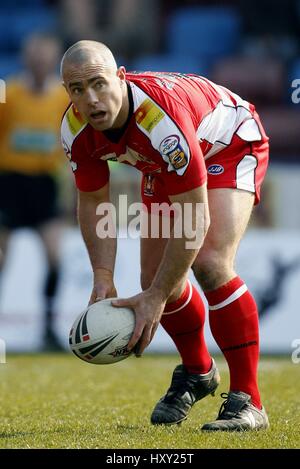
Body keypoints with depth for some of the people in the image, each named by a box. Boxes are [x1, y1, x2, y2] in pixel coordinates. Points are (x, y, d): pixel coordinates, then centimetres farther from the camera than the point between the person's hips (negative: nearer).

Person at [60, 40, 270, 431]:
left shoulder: (161, 116, -43)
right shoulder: (76, 129, -23)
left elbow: (194, 219, -38)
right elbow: (93, 202, -6)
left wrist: (156, 298, -35)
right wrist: (103, 278, -18)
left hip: (232, 145, -7)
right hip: (164, 164, 7)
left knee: (210, 264, -25)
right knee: (156, 276, 1)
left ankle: (248, 400, -17)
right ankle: (197, 371, 30)